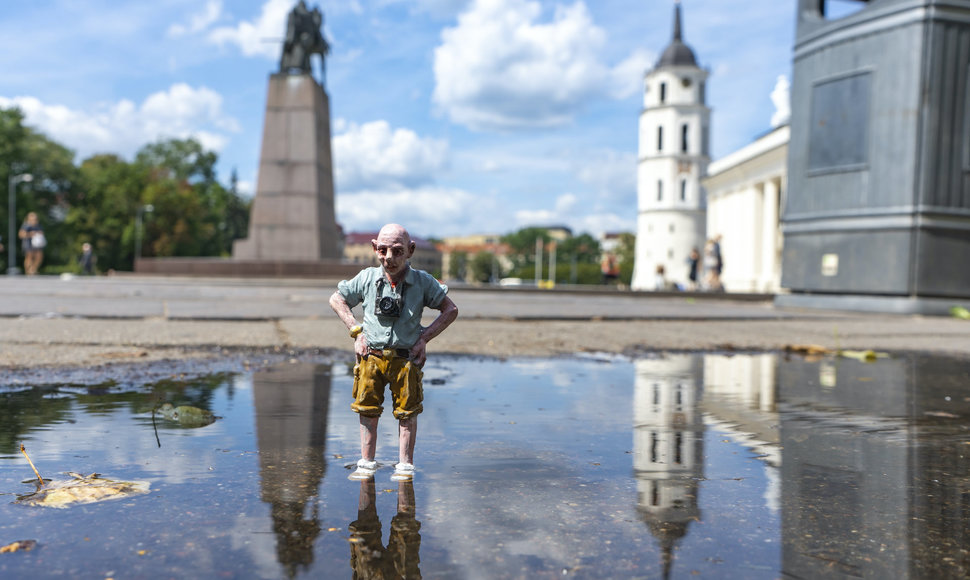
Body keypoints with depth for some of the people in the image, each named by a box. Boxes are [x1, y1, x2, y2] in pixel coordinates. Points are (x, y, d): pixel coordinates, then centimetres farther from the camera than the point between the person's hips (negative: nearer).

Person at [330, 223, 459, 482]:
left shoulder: (423, 282, -6)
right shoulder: (367, 278, -3)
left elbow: (451, 310, 2)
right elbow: (336, 299, 11)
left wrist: (424, 337, -5)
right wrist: (357, 331, 2)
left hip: (406, 357, -1)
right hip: (371, 355, 1)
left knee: (407, 412, 5)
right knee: (367, 410, 7)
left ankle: (405, 465, 18)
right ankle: (367, 463, 20)